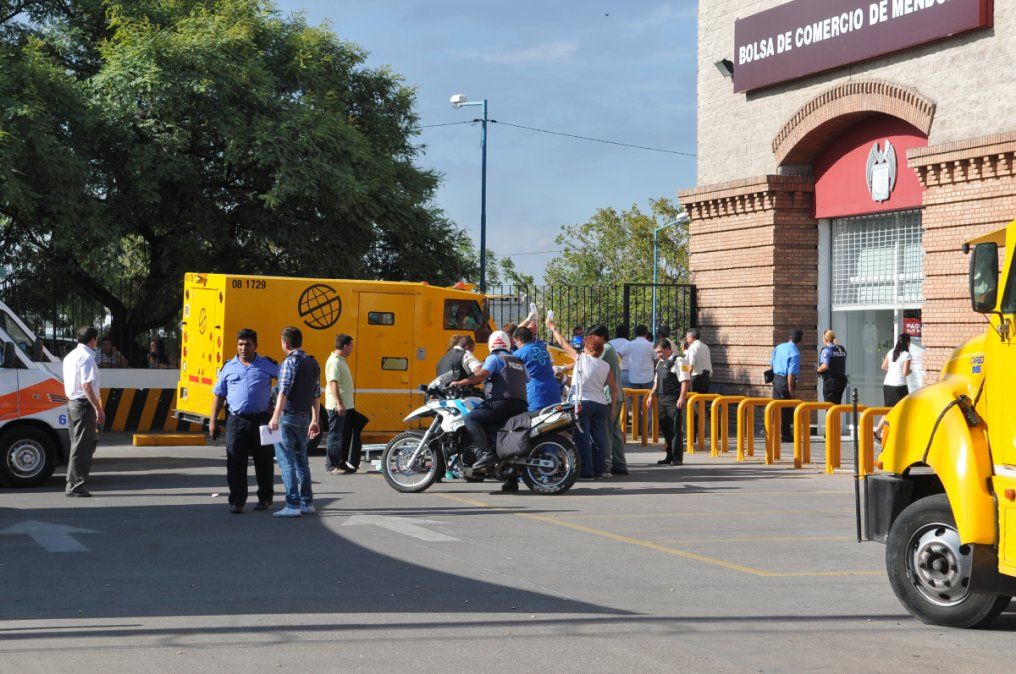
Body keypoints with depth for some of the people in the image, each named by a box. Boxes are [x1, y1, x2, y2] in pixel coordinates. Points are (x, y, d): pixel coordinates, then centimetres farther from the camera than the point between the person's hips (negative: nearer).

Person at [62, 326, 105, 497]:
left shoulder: (70, 356, 17)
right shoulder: (86, 358, -14)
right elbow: (87, 386, -20)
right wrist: (99, 409, -19)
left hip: (72, 403, 10)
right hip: (84, 405, -10)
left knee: (79, 445, 16)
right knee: (81, 447, -5)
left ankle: (73, 484, 19)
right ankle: (74, 486, -4)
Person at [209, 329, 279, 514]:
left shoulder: (267, 365, 5)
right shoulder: (229, 367, 8)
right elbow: (219, 395, 12)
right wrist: (213, 421, 7)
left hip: (261, 420, -1)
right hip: (237, 420, 1)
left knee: (264, 462, 6)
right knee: (235, 463, -1)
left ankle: (265, 498, 19)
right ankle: (237, 501, 5)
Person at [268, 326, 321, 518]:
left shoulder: (291, 361, -12)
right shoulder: (313, 363, 12)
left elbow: (284, 391, -21)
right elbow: (315, 394, 16)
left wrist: (275, 417, -26)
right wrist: (315, 420, 22)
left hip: (288, 416, -8)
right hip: (304, 417, 8)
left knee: (286, 461, -5)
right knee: (301, 460, 16)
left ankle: (293, 505, -9)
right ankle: (307, 503, 19)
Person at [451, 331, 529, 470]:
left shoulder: (494, 358, 2)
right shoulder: (519, 362, 25)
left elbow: (483, 374, -15)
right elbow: (527, 381, 30)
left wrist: (460, 383, -13)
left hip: (503, 402, -8)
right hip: (521, 405, 8)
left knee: (470, 419, -14)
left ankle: (486, 453, -30)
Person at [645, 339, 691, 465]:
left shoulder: (678, 361, -9)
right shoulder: (660, 362, 18)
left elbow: (685, 380, -16)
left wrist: (682, 398, -23)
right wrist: (651, 395, 21)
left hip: (674, 401, -8)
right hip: (662, 400, 8)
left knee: (676, 429, -5)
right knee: (665, 428, 11)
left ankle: (677, 458, -1)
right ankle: (669, 456, 20)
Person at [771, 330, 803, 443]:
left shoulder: (778, 348, 5)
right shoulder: (795, 353, -18)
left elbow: (772, 364, 16)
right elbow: (791, 373, -21)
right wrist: (791, 390, -18)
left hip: (776, 379, 7)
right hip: (786, 381, -7)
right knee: (787, 409, 3)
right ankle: (785, 435, 9)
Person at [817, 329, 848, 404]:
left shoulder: (826, 350, -13)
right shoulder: (842, 349, 10)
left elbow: (825, 366, -24)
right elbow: (843, 365, 16)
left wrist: (819, 370, -6)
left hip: (830, 380, -7)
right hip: (842, 379, 7)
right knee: (837, 404, 16)